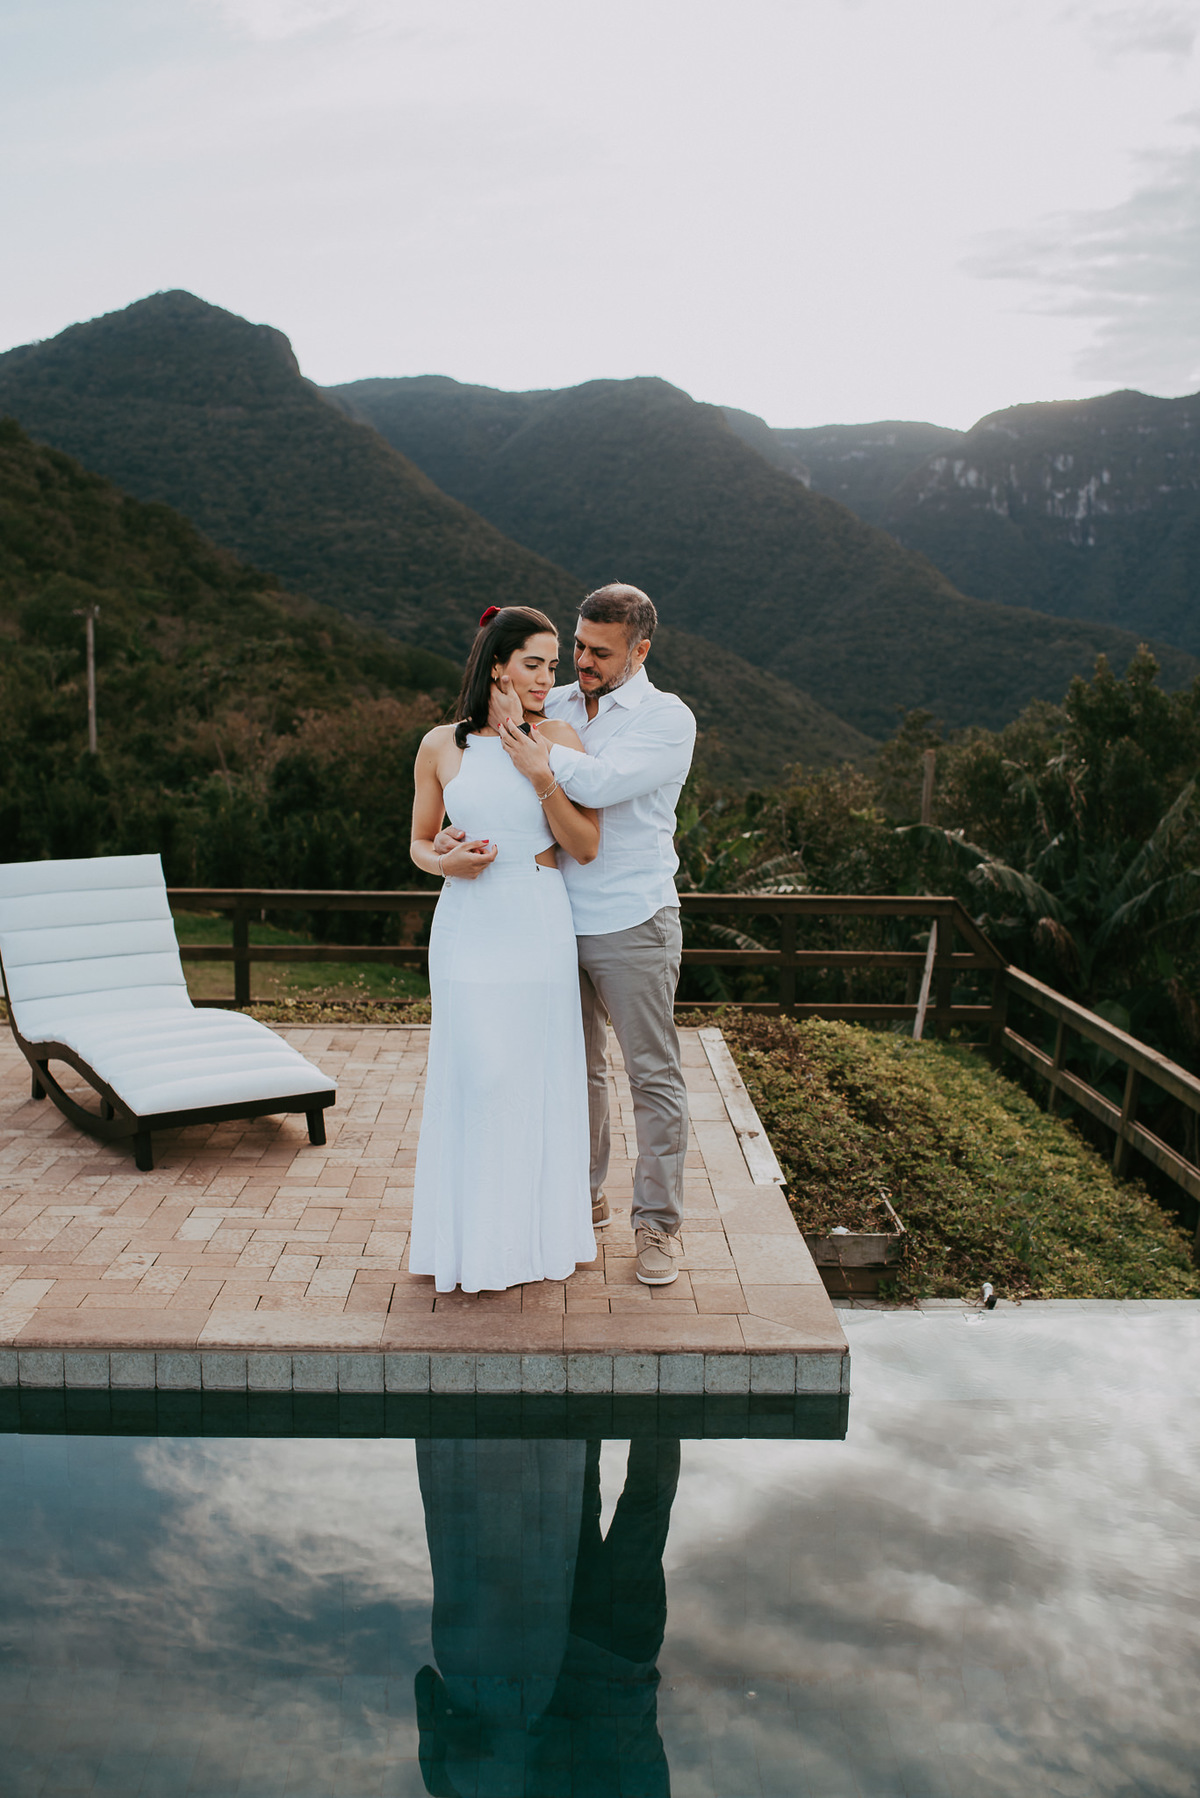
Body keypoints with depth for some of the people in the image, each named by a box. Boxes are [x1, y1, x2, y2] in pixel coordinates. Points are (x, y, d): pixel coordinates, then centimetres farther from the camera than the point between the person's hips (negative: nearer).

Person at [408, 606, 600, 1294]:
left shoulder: (559, 739, 2)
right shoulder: (442, 746, 1)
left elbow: (586, 847, 0)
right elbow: (420, 843, 11)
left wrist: (545, 781, -14)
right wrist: (446, 862, -12)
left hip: (541, 927, 1)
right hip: (469, 924, -1)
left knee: (539, 1078, 6)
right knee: (476, 1077, -2)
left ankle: (535, 1228, 24)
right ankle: (474, 1242, 15)